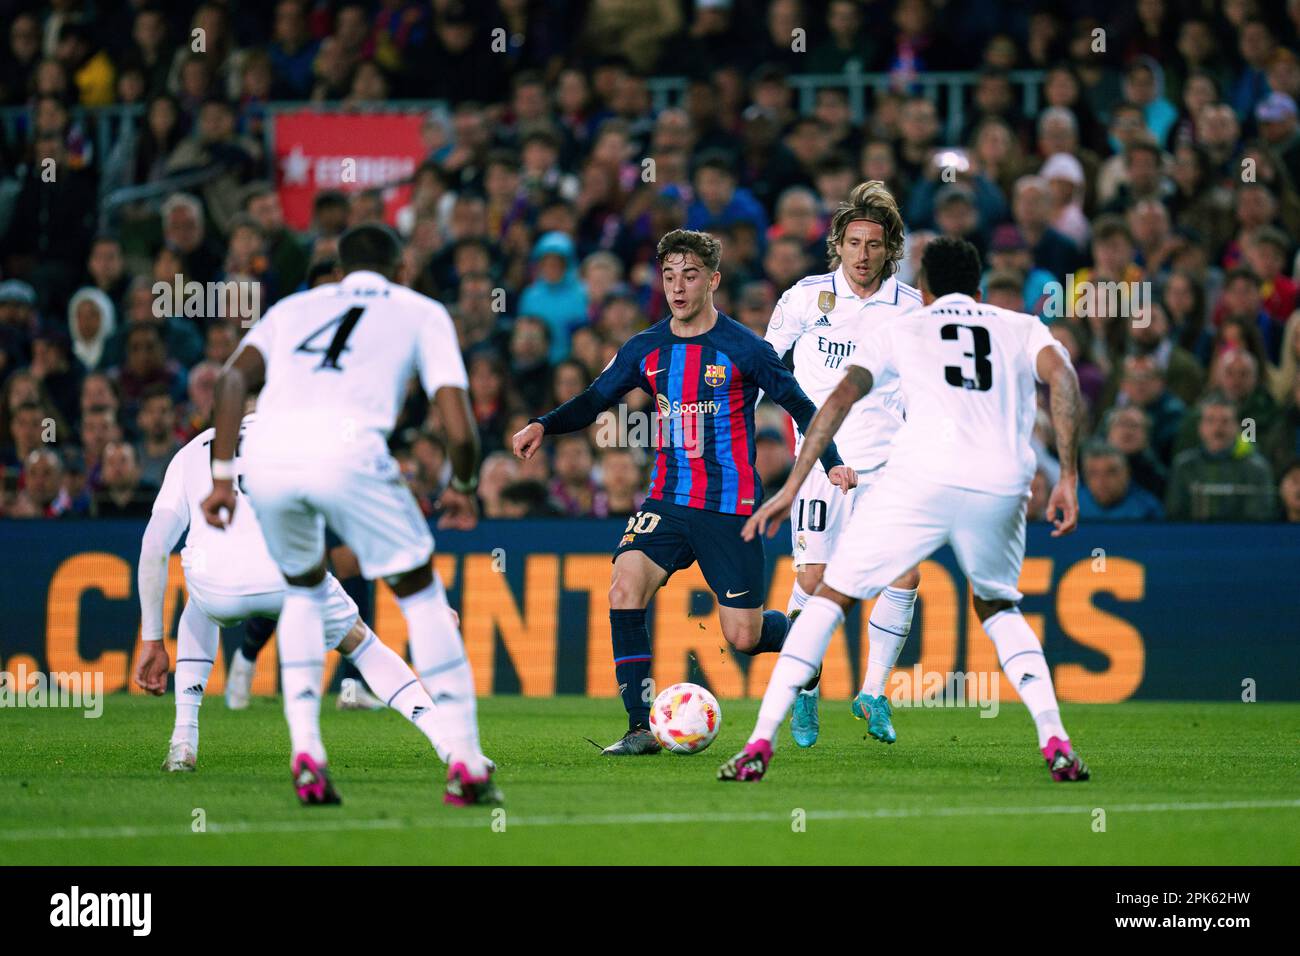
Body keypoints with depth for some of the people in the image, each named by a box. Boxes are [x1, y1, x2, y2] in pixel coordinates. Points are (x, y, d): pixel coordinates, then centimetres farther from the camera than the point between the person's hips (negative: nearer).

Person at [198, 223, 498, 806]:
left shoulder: (294, 308, 32)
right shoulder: (422, 313, 25)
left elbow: (236, 375, 13)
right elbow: (459, 429, 14)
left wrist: (221, 475, 11)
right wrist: (462, 489, 32)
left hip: (267, 455, 3)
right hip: (346, 448, -3)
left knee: (304, 589, 29)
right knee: (420, 592, 16)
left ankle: (306, 755, 16)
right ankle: (465, 764, 10)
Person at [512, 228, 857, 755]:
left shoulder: (742, 348, -7)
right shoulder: (646, 349, 4)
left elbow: (800, 406, 0)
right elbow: (594, 400, 10)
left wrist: (832, 463, -11)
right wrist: (544, 425, -8)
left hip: (730, 506, -3)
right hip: (668, 499, 3)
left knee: (743, 638, -3)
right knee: (625, 588, -22)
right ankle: (642, 727, -17)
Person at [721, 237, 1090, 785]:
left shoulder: (901, 329, 24)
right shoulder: (1023, 328, 25)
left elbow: (840, 398, 10)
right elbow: (1061, 375, 4)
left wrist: (791, 490, 9)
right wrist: (1067, 478, 2)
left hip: (919, 477, -2)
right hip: (1001, 486, 2)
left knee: (832, 597, 12)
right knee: (998, 608, 28)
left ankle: (760, 743, 1)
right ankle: (1055, 741, 9)